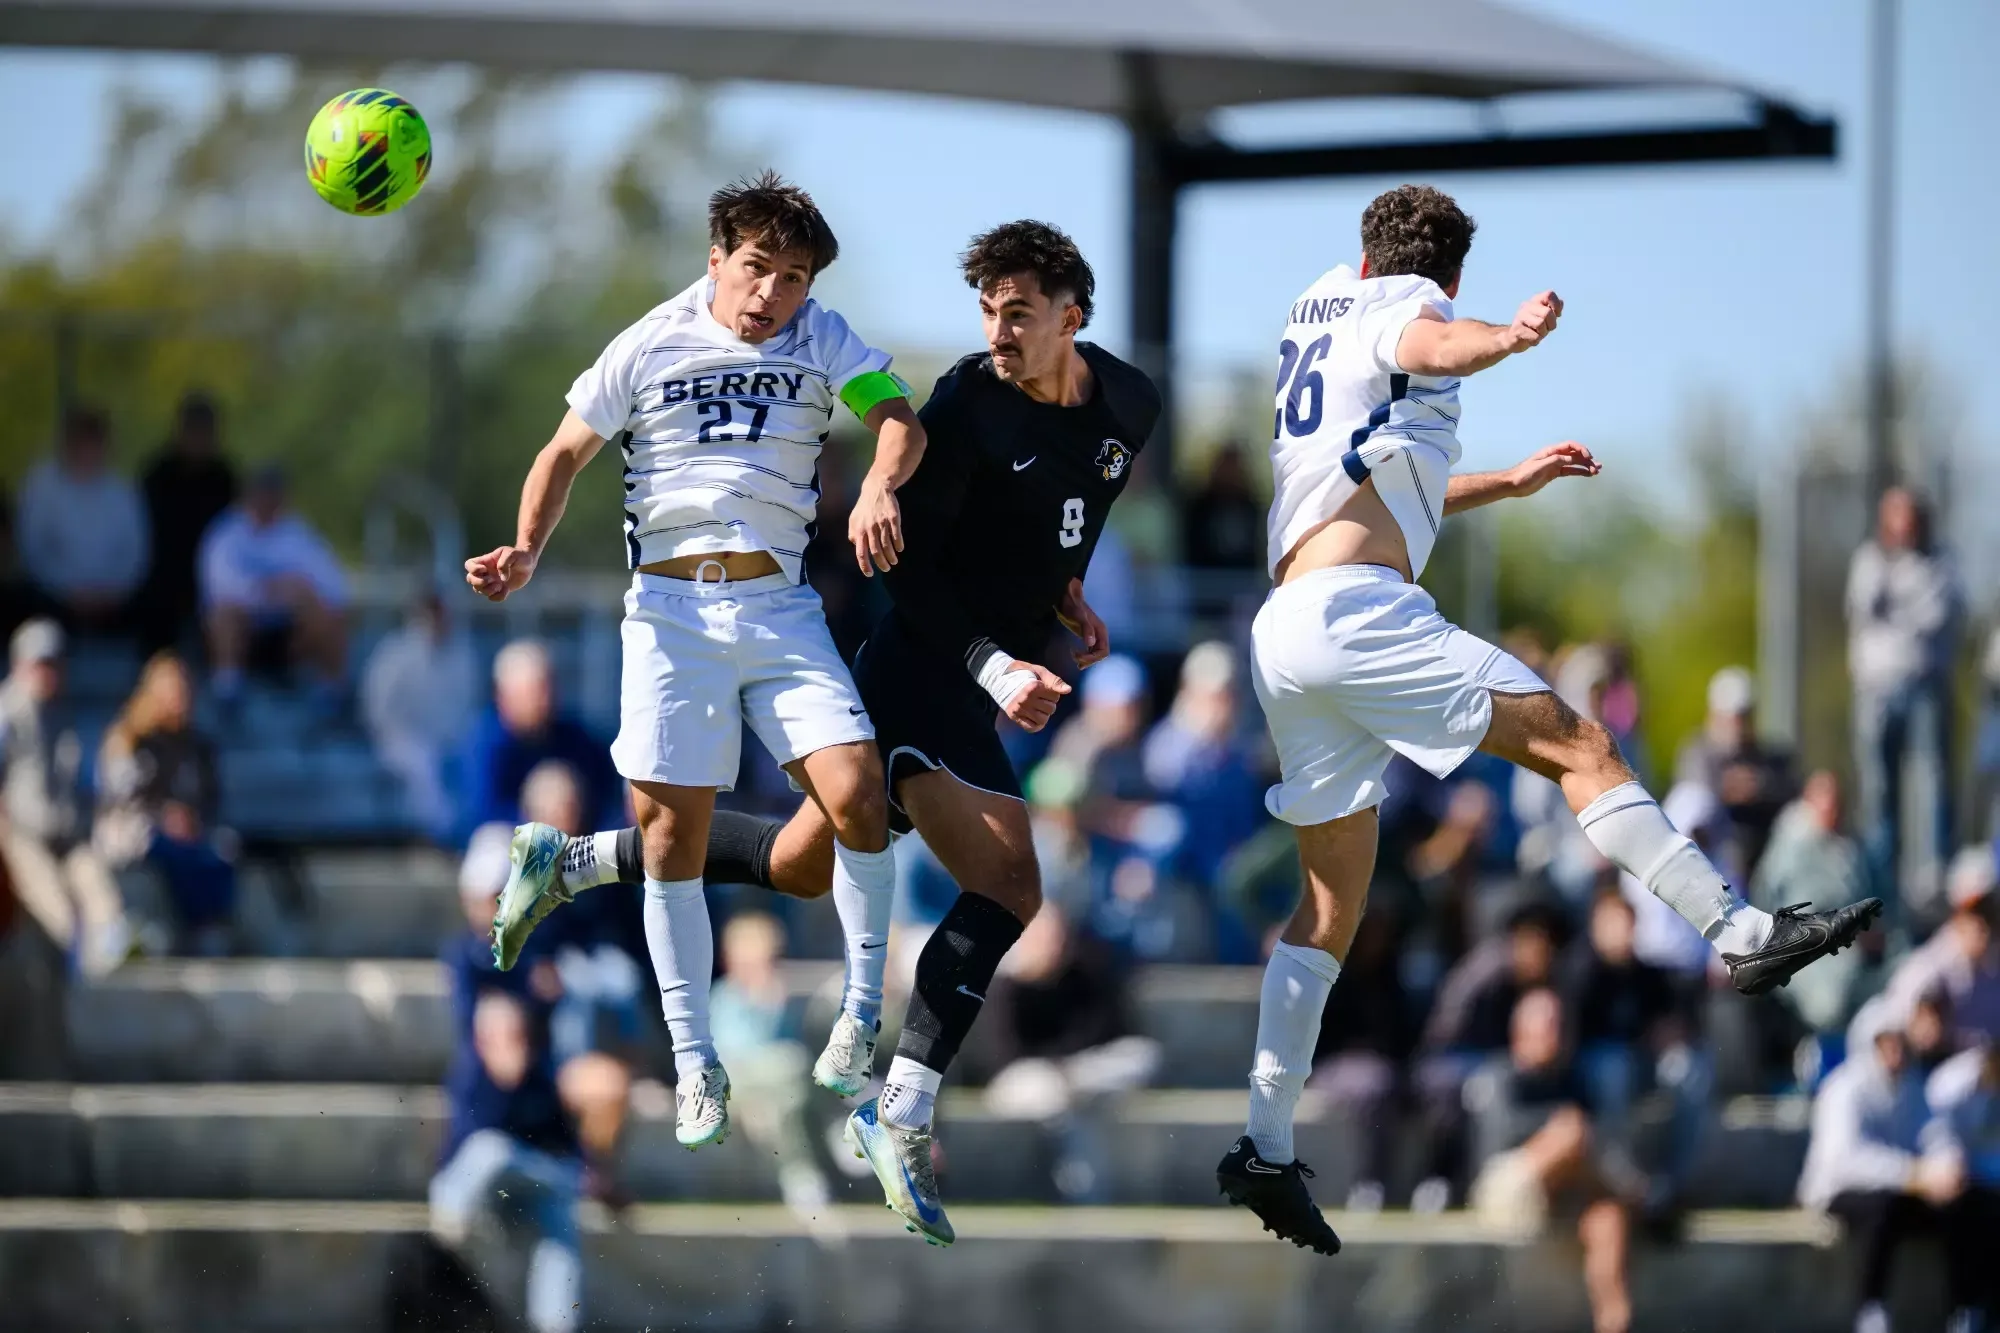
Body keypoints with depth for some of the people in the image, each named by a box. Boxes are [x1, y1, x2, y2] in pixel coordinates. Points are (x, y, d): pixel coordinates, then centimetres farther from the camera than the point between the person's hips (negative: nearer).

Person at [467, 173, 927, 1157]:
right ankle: (692, 1061, 8)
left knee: (856, 792, -17)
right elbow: (565, 454, 13)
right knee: (674, 836, -4)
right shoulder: (648, 347, 5)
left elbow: (897, 419, -7)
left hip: (780, 607, 0)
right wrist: (526, 551, -3)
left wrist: (879, 487, -29)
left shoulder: (822, 341, 6)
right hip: (671, 609, 0)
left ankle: (861, 1009, 3)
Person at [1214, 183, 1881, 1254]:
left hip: (1281, 634, 8)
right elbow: (1430, 345, -21)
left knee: (1332, 902, 9)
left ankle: (1265, 1148, 4)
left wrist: (1507, 483, 49)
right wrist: (1510, 335, -41)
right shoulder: (1403, 305, 7)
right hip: (1353, 606, -8)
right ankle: (1741, 934, -21)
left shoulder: (1316, 310, 32)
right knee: (1576, 744, -10)